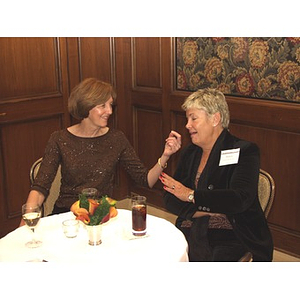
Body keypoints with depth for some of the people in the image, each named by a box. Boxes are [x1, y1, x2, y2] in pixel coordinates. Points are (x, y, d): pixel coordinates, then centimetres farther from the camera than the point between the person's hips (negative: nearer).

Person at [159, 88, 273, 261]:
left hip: (231, 236, -4)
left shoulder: (245, 151, -4)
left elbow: (240, 199, -19)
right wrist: (208, 211, -10)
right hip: (191, 233, 4)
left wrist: (191, 195, -14)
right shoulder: (190, 153, 13)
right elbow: (170, 199, 7)